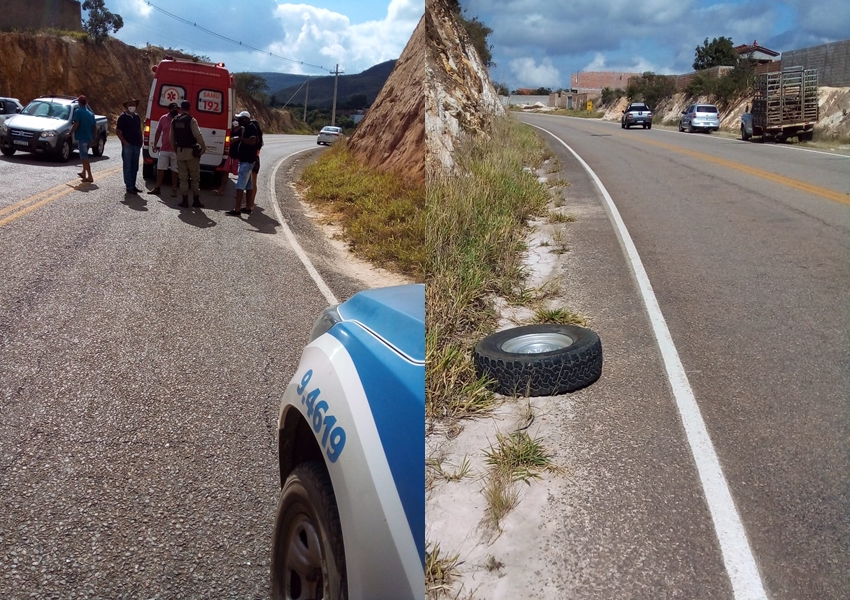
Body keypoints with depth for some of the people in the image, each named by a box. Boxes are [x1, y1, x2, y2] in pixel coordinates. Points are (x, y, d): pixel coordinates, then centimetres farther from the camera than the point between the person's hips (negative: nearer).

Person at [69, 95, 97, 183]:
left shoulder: (78, 111, -8)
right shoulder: (90, 113, 12)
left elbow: (76, 124, -17)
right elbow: (95, 126, 13)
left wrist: (70, 133, -7)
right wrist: (95, 136, 23)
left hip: (81, 137, -7)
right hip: (89, 137, 7)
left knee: (84, 157, -6)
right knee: (84, 156, 22)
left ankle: (90, 176, -11)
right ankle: (84, 173, 31)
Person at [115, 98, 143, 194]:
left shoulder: (137, 117, 14)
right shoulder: (123, 117, -5)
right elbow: (117, 131, -7)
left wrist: (140, 141, 9)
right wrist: (124, 142, -14)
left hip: (137, 145, 6)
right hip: (127, 145, -6)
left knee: (134, 167, 11)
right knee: (128, 167, -3)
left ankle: (133, 185, 19)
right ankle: (129, 187, -1)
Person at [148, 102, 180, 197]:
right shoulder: (163, 118, 3)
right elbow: (158, 132, 12)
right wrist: (155, 144, 10)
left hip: (176, 150, -3)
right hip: (164, 149, 3)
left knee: (174, 170, 5)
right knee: (160, 169, 7)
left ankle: (174, 189, 14)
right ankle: (157, 188, 16)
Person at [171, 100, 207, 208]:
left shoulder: (174, 120, 6)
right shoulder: (191, 120, -11)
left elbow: (172, 137, 11)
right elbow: (197, 135, -20)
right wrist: (204, 147, -11)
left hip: (180, 151, 4)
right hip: (191, 151, -4)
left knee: (183, 177, 8)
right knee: (195, 177, 5)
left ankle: (185, 200, 8)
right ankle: (196, 200, 7)